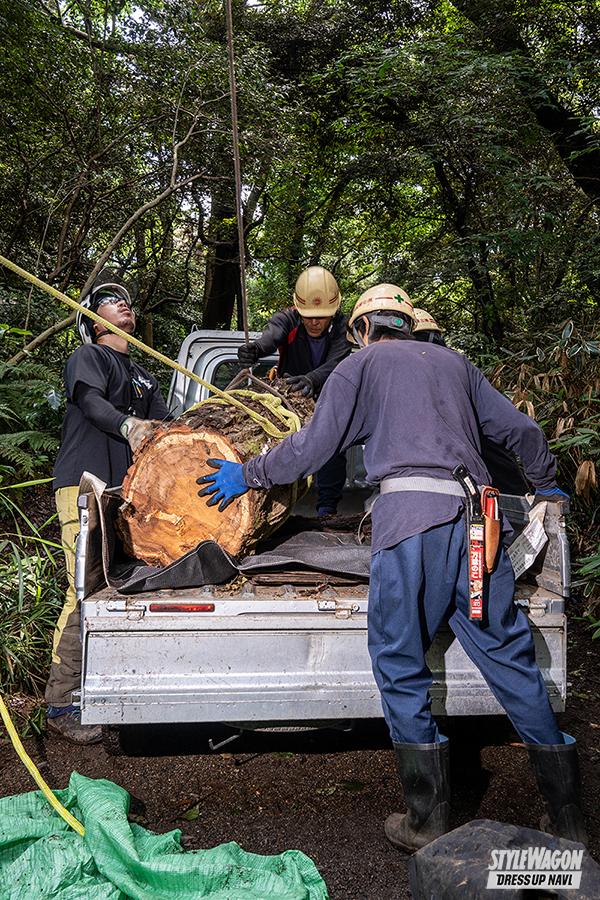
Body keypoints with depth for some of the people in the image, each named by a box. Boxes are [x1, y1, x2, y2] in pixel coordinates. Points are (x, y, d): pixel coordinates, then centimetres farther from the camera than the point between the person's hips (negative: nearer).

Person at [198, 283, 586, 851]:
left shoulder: (363, 363, 14)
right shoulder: (452, 362, 27)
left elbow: (315, 445, 7)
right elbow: (520, 430, 28)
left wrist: (247, 475, 21)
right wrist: (546, 484, 46)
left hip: (410, 514, -5)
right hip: (475, 516, 5)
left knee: (400, 666, 5)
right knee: (512, 661, 9)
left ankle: (427, 824, 7)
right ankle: (569, 821, 14)